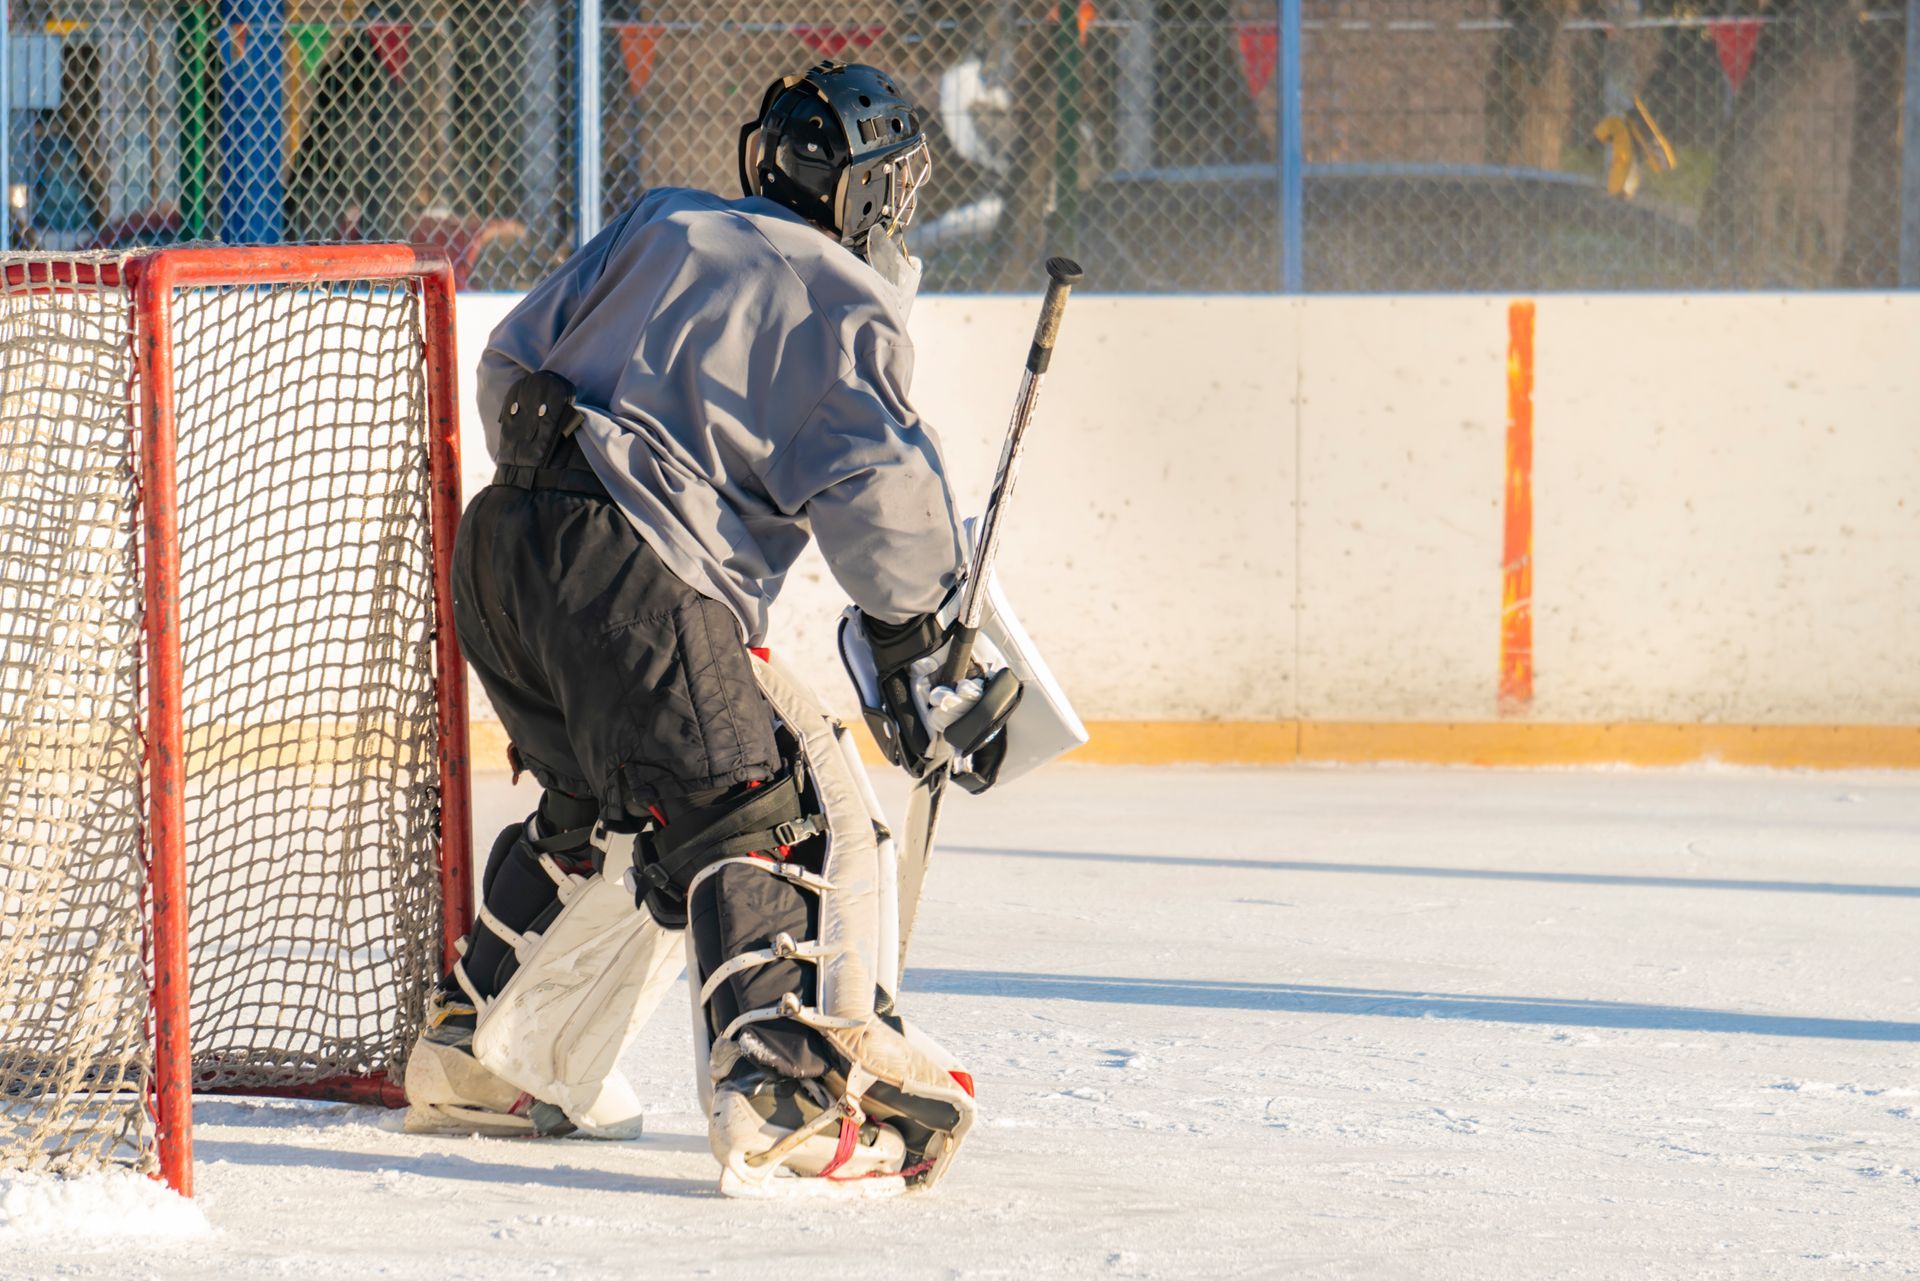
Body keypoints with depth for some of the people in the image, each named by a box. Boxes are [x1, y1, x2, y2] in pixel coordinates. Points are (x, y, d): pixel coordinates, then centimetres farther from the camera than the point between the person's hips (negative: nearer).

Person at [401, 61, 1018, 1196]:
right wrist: (915, 652, 5)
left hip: (499, 548, 8)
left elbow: (513, 362, 23)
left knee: (605, 814, 28)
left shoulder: (661, 228, 21)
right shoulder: (845, 306, 3)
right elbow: (880, 494, -8)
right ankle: (789, 1094, -29)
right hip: (632, 584, -8)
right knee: (788, 812, -10)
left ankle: (478, 1055, 35)